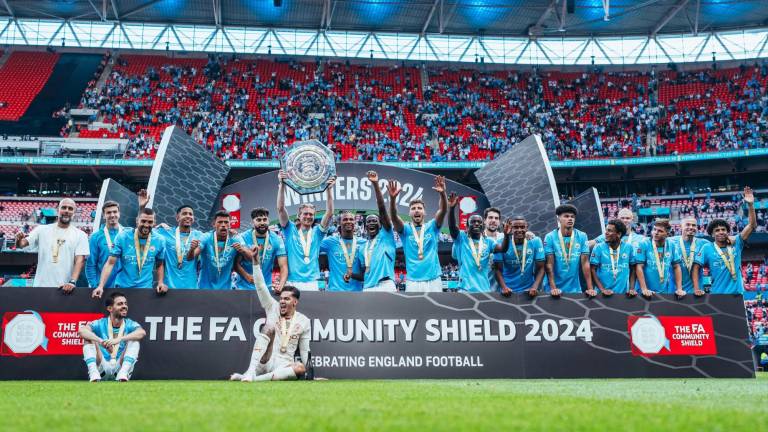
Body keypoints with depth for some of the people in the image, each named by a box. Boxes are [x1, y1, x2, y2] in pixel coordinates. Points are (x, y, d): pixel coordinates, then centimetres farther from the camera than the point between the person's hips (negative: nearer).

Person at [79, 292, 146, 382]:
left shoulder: (130, 324, 1)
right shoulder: (100, 324, 1)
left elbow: (142, 332, -23)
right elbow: (81, 330, -21)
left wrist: (119, 339, -39)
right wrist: (101, 341, -38)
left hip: (120, 367, 0)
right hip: (102, 368, 0)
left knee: (134, 340, -18)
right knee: (89, 338, -14)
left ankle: (123, 373, -35)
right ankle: (93, 373, -33)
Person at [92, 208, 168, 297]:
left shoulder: (159, 241, -3)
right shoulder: (122, 237, -8)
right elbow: (110, 263, -9)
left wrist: (160, 283, -4)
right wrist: (100, 286, -19)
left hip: (146, 289, 1)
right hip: (122, 288, -1)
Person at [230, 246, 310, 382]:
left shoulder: (303, 321, 7)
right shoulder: (273, 308, 8)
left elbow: (305, 350, 7)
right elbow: (261, 287, -3)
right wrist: (256, 261, -13)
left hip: (283, 366, 1)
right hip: (264, 363, 0)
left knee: (300, 368, -34)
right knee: (269, 327, -25)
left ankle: (256, 379, -40)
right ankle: (250, 372, -39)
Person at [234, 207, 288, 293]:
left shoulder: (276, 240, -6)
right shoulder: (243, 238, -8)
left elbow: (283, 266, -10)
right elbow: (236, 263, -5)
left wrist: (281, 285, -29)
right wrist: (247, 276, -24)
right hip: (244, 287, -1)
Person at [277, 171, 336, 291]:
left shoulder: (317, 232, 11)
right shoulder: (291, 230, 7)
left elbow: (329, 213, 0)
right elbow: (281, 209, -4)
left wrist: (329, 189, -11)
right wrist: (282, 184, -15)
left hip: (312, 282, 2)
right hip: (292, 282, -2)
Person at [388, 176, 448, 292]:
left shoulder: (432, 227, 8)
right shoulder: (405, 229, 6)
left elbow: (443, 210, -9)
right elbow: (393, 216, -13)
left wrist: (442, 193, -29)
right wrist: (392, 198, -32)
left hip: (433, 280, 1)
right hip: (413, 281, -1)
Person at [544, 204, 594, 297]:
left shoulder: (582, 236, -2)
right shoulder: (550, 237, -7)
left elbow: (585, 263, -3)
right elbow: (549, 264, -9)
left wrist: (590, 288, -8)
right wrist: (553, 288, -17)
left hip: (575, 288, 2)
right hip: (556, 288, -2)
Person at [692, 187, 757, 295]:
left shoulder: (736, 244, 4)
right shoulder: (707, 249, -2)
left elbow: (752, 225, 0)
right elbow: (695, 268, -3)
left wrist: (750, 205, -11)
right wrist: (697, 289, -13)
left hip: (737, 294, 3)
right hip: (717, 294, -3)